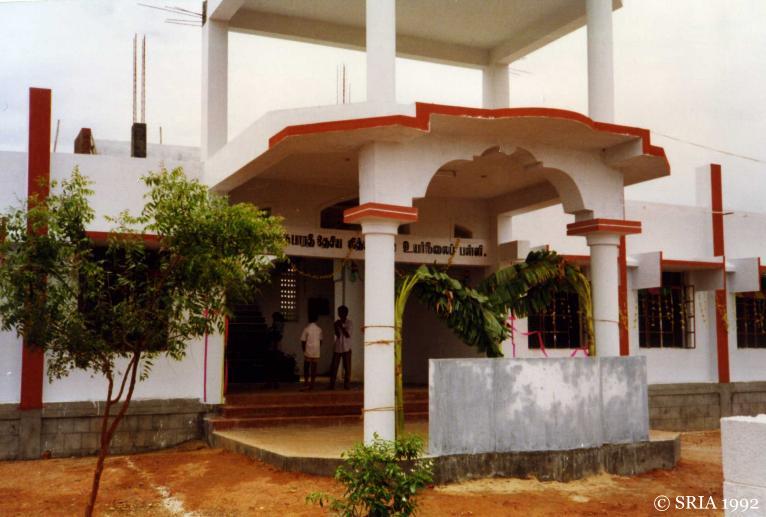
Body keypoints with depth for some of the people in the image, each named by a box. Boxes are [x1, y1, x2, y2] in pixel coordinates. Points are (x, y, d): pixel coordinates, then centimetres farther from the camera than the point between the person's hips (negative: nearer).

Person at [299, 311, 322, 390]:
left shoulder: (306, 329, -10)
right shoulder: (319, 329, 1)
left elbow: (303, 341, -6)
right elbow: (320, 341, 9)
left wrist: (304, 350, 8)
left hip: (308, 352, -3)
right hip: (316, 352, 3)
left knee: (306, 369, 6)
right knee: (314, 369, 8)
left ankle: (306, 385, 0)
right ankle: (312, 384, 10)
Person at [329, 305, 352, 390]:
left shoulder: (349, 322, -2)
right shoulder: (337, 322, 5)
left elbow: (348, 335, -10)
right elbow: (338, 335, -1)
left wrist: (341, 326, -15)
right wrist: (337, 327, -16)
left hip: (346, 348, -2)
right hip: (337, 348, 2)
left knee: (347, 367, 1)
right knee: (334, 367, 2)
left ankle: (347, 385, 7)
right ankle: (332, 385, 7)